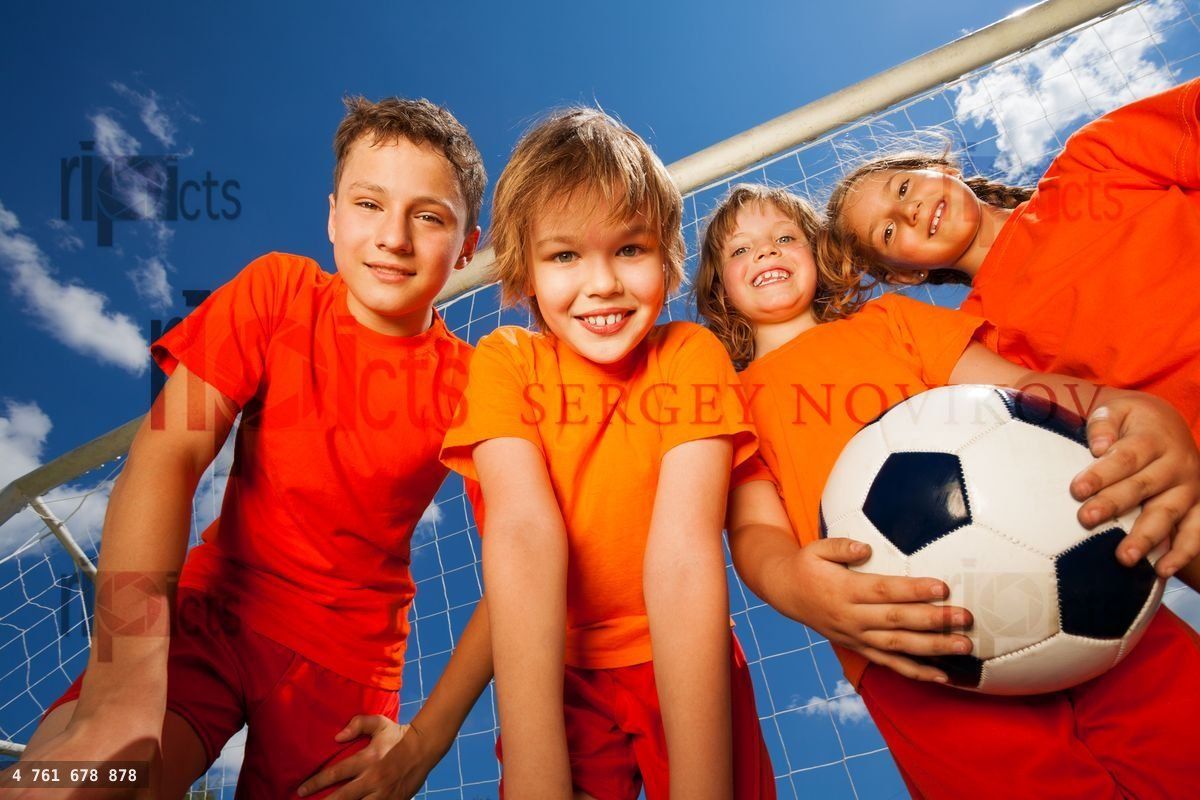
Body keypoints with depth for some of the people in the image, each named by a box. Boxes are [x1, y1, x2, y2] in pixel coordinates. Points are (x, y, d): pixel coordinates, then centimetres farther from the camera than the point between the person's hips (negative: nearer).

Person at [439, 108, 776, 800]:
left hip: (686, 666, 1)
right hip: (552, 671, 0)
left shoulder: (692, 355, -13)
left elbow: (685, 548, -24)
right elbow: (524, 531, -25)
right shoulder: (505, 362, -11)